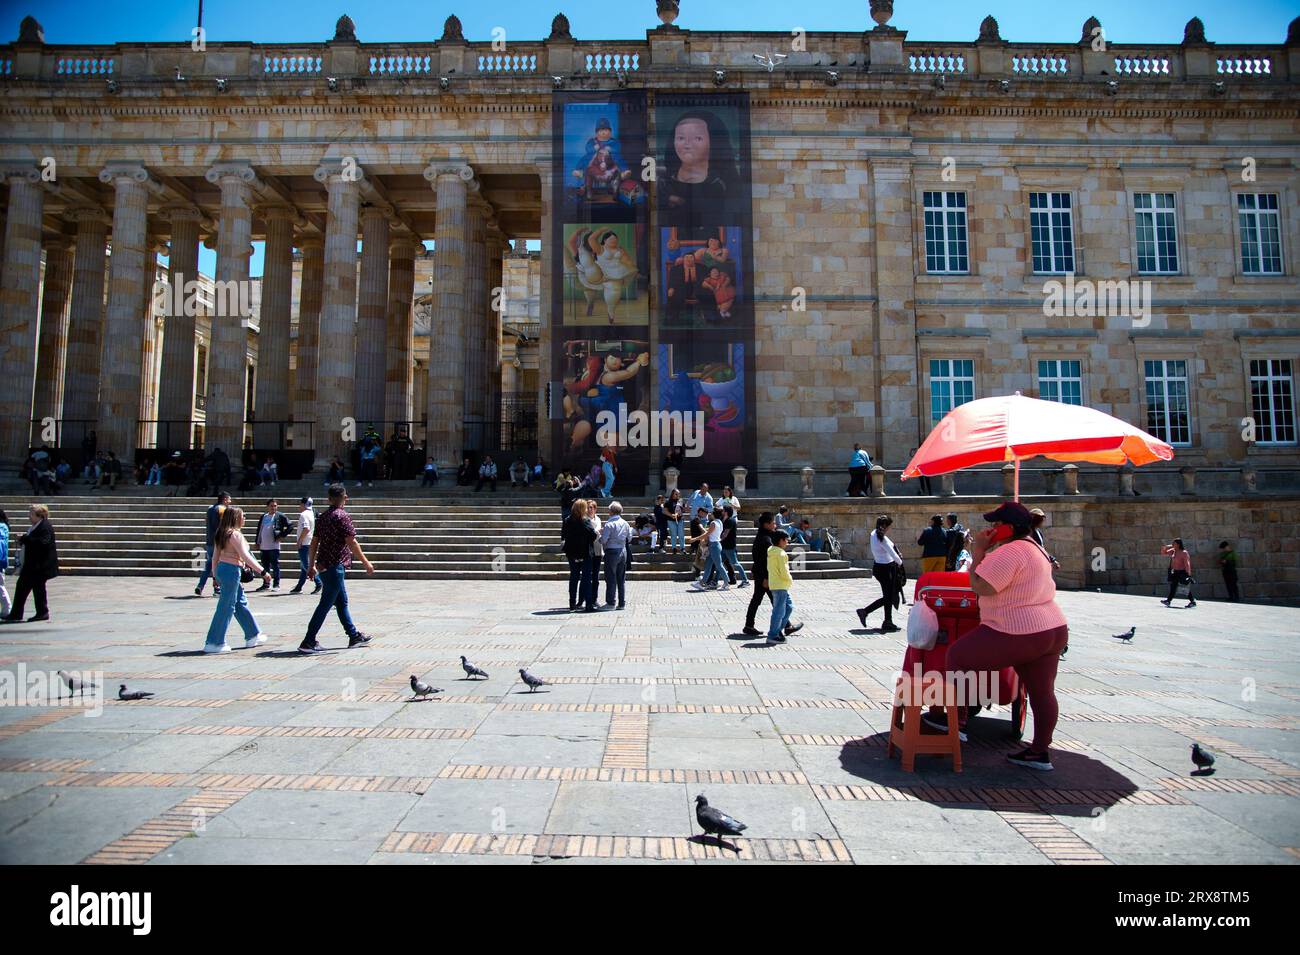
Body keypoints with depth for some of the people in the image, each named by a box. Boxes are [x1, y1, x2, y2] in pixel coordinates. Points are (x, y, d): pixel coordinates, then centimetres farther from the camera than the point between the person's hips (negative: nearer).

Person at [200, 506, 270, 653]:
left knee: (241, 603, 16)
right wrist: (263, 571, -14)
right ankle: (213, 643, 2)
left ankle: (253, 636, 25)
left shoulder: (221, 534, 12)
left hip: (222, 568, 10)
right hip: (231, 570, -10)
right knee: (226, 607, -2)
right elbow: (246, 556, -17)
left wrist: (215, 574, 23)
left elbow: (215, 556, 15)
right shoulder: (235, 534, -14)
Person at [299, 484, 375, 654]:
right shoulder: (342, 516, -13)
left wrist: (312, 566, 21)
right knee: (325, 604, -5)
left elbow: (314, 543, 15)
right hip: (335, 566, -9)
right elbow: (351, 543, -16)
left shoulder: (322, 517, 12)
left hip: (324, 566, 9)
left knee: (342, 602, 15)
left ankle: (354, 636, 22)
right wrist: (366, 563, -11)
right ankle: (308, 642, -4)